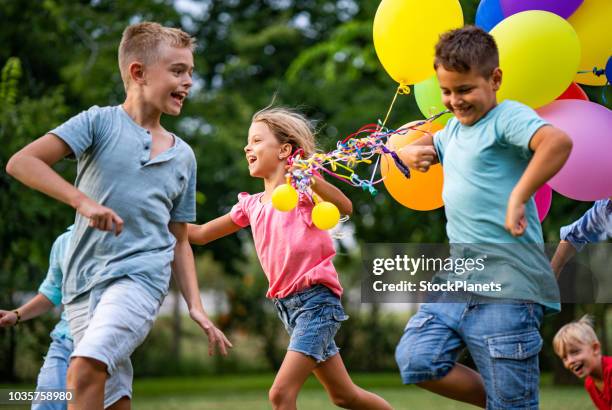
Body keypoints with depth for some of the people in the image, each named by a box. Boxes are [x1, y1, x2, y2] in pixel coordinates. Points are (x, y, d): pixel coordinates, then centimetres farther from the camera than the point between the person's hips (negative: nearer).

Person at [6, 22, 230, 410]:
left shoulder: (183, 156, 13)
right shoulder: (100, 122, 1)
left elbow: (180, 241, 19)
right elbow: (22, 162, -9)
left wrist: (197, 307, 9)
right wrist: (82, 200, -19)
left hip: (141, 273, 0)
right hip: (84, 282, 0)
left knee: (86, 369, -25)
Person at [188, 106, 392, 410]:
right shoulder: (250, 206, 12)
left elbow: (345, 208, -24)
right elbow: (200, 234, 18)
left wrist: (314, 180, -40)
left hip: (316, 299, -8)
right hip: (286, 304, 8)